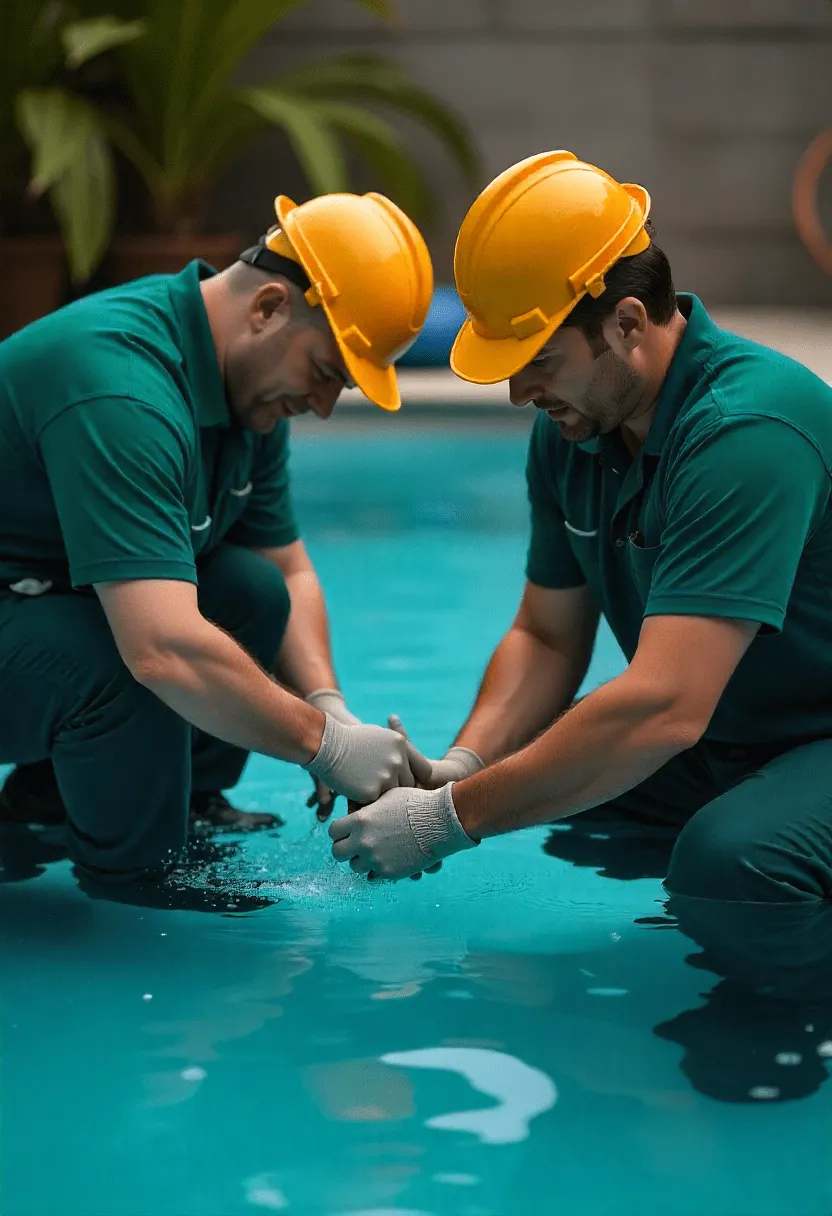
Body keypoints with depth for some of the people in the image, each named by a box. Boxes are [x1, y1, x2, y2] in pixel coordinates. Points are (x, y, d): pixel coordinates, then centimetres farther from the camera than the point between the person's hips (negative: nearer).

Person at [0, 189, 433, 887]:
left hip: (60, 597, 9)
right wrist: (323, 743, -29)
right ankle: (128, 881, -7)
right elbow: (164, 649, -40)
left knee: (253, 589, -7)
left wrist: (327, 706, -7)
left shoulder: (250, 384, 0)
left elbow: (289, 570, 11)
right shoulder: (122, 388, -32)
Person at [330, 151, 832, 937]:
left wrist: (452, 819, -30)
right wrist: (458, 767, -11)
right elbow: (545, 637, 9)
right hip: (721, 746, 9)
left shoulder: (745, 431, -28)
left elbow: (663, 707, -34)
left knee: (726, 860, -36)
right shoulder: (568, 432, 0)